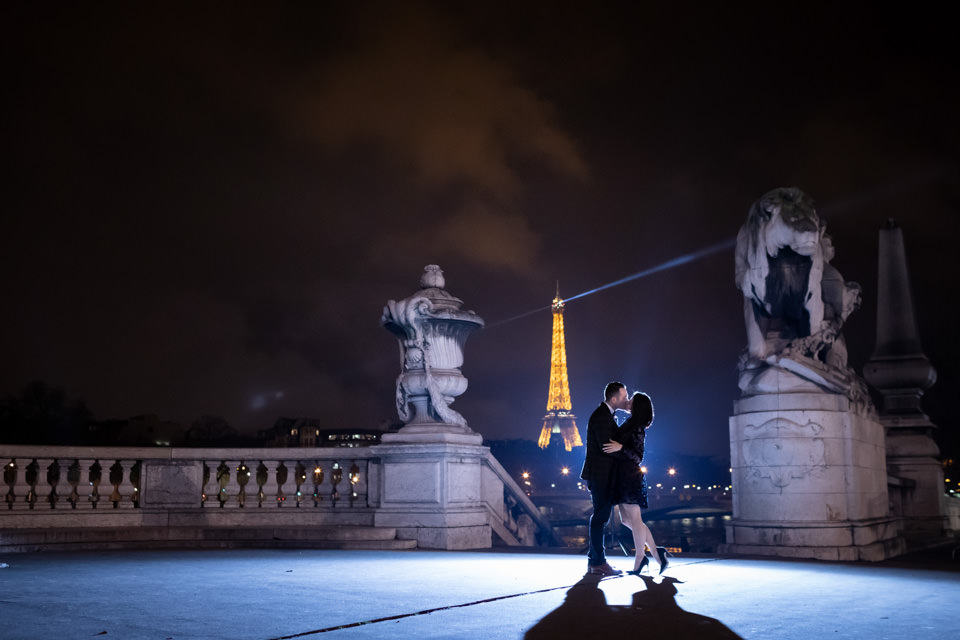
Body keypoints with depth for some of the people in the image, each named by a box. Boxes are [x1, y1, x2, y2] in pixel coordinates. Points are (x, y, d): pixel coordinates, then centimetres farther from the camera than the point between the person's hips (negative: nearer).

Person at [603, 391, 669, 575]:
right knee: (626, 520, 10)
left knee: (634, 519, -3)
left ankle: (639, 562, 5)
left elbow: (638, 456, -17)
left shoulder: (638, 429, -11)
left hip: (630, 476, -10)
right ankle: (655, 551, 14)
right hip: (622, 476, 10)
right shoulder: (629, 424, 15)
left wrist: (621, 448, -30)